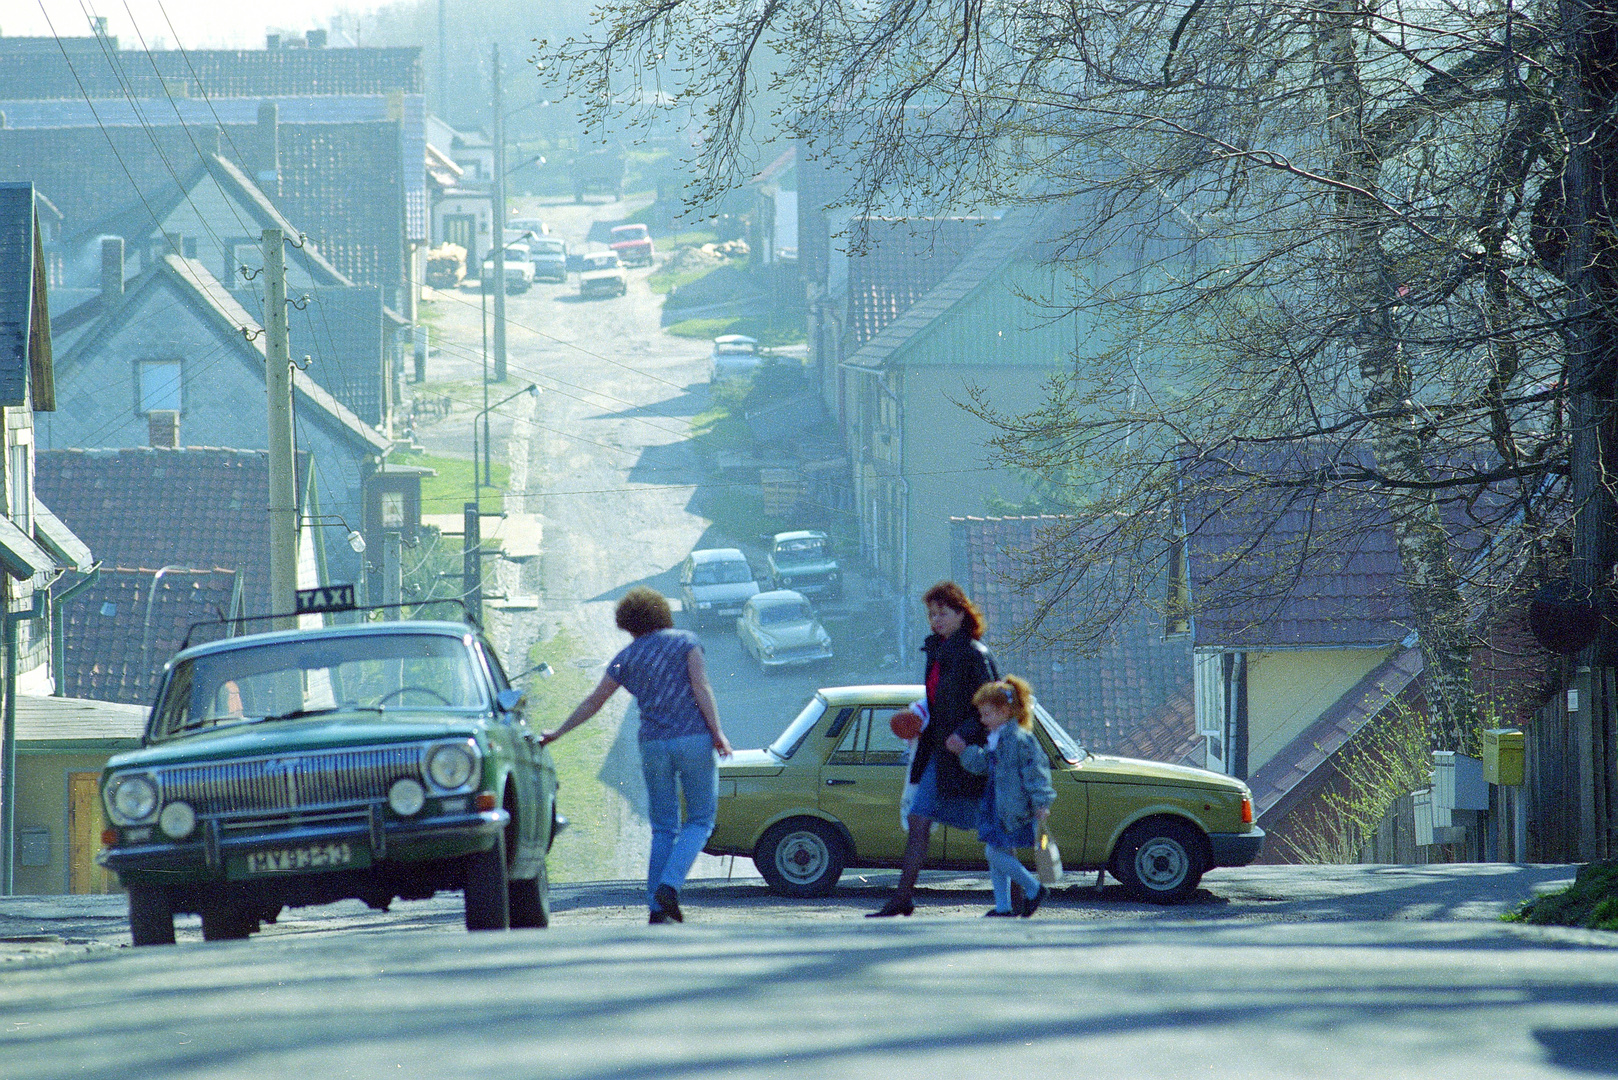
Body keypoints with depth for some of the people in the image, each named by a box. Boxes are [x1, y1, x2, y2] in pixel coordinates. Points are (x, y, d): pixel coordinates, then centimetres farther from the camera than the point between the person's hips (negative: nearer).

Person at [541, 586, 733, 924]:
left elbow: (593, 702, 15)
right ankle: (670, 886, -14)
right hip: (695, 741, -2)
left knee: (663, 829, 11)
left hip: (654, 744, 2)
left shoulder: (626, 658, 10)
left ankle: (657, 909, 4)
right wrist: (717, 732, -10)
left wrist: (558, 733, 26)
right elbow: (701, 686, -8)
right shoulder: (685, 640, 4)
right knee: (700, 821, 8)